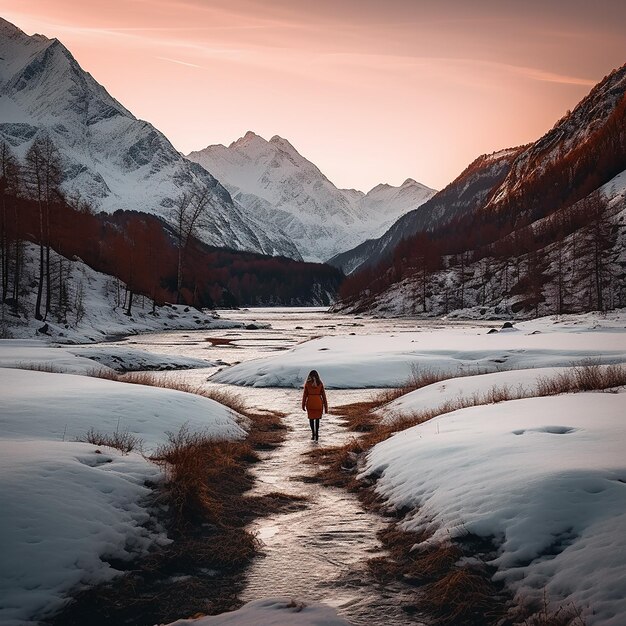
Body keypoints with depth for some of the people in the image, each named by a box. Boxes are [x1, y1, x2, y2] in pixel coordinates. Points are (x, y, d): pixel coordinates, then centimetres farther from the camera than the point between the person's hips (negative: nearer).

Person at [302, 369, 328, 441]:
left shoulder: (307, 384, 0)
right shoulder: (320, 384, 2)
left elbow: (304, 395, 0)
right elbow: (323, 395, 1)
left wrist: (303, 405, 10)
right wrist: (326, 407, 5)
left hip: (310, 403, -1)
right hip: (318, 403, 1)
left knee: (311, 418, 15)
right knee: (317, 419, 15)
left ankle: (313, 432, -2)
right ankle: (316, 434, 10)